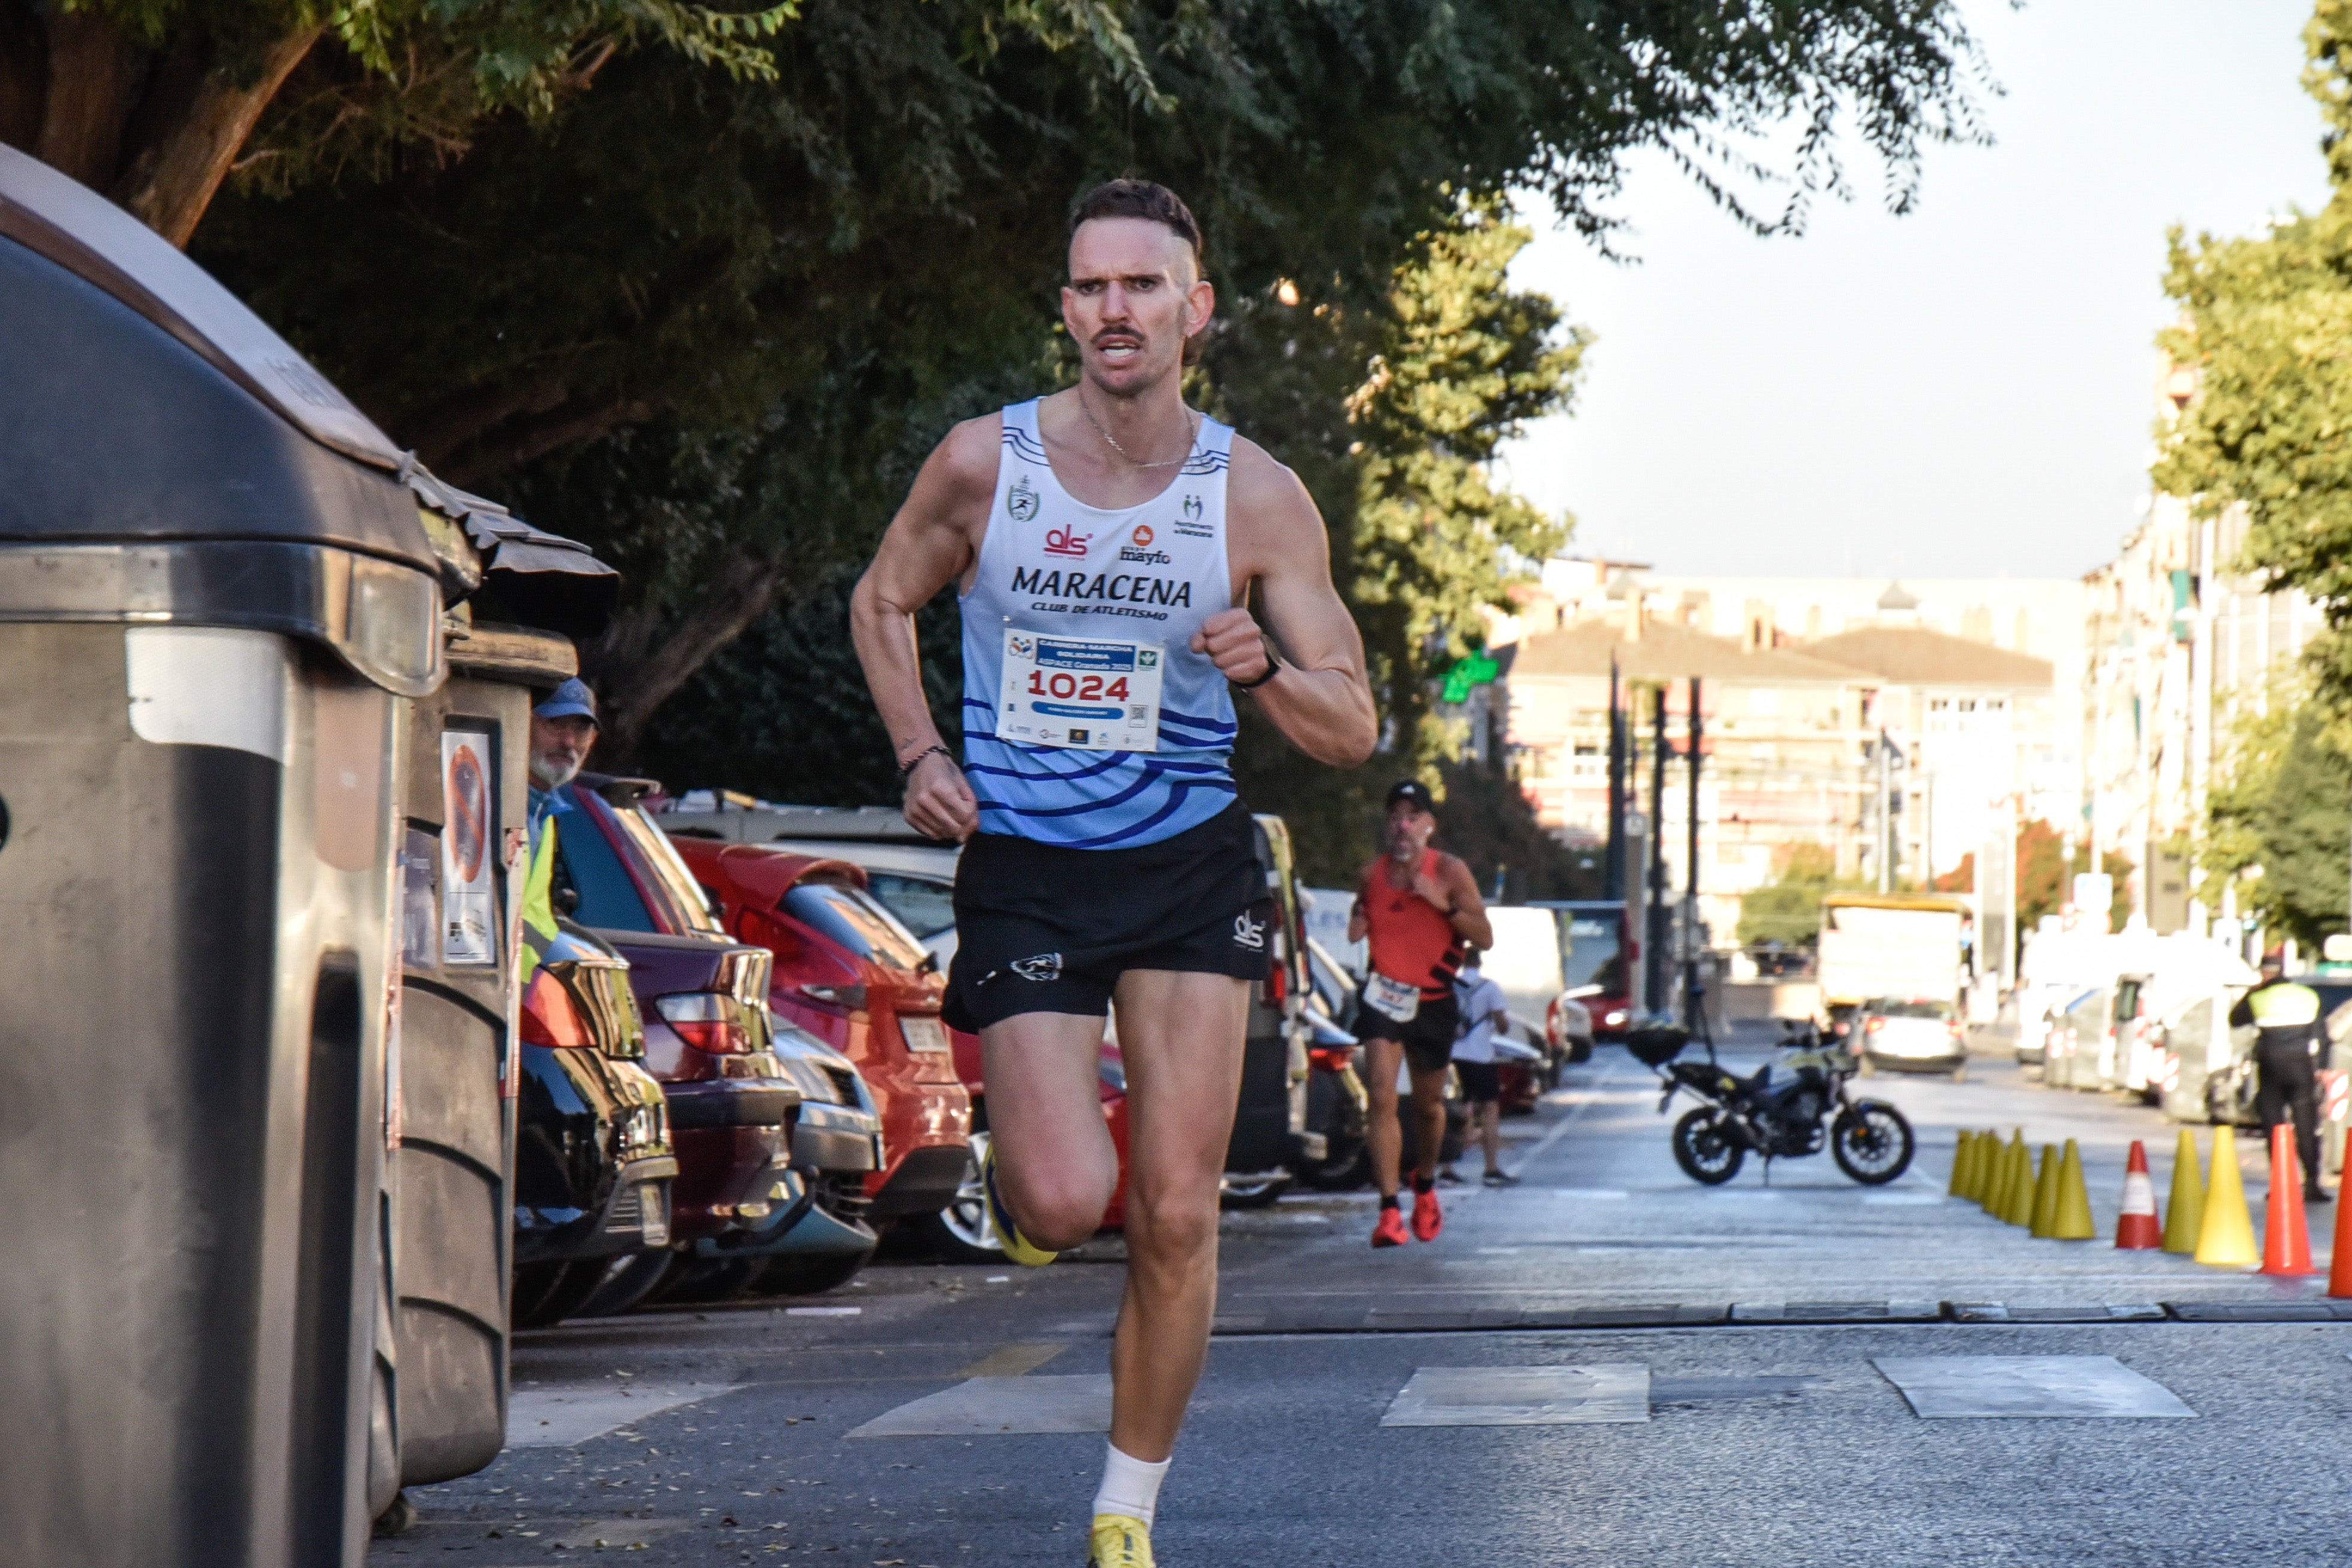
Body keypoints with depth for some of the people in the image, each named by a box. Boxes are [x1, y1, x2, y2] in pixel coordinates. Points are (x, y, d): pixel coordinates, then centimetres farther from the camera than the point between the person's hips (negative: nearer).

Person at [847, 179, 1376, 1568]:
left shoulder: (1258, 498, -5)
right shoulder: (984, 464, -5)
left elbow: (1353, 732, -1)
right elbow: (883, 603, 15)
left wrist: (1263, 671, -23)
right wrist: (921, 754, 0)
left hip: (1191, 867, 1)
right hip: (1024, 869, -1)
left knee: (1178, 1215, -4)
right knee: (1068, 1203, -15)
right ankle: (1016, 1171, 24)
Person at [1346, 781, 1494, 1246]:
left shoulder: (1450, 872, -8)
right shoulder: (1371, 875, 0)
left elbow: (1485, 937, -10)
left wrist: (1443, 904, -23)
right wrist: (1355, 927, -5)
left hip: (1433, 1002, 0)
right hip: (1383, 996, 0)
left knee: (1428, 1104, 15)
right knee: (1382, 1095, -17)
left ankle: (1425, 1186, 44)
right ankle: (1389, 1211, -19)